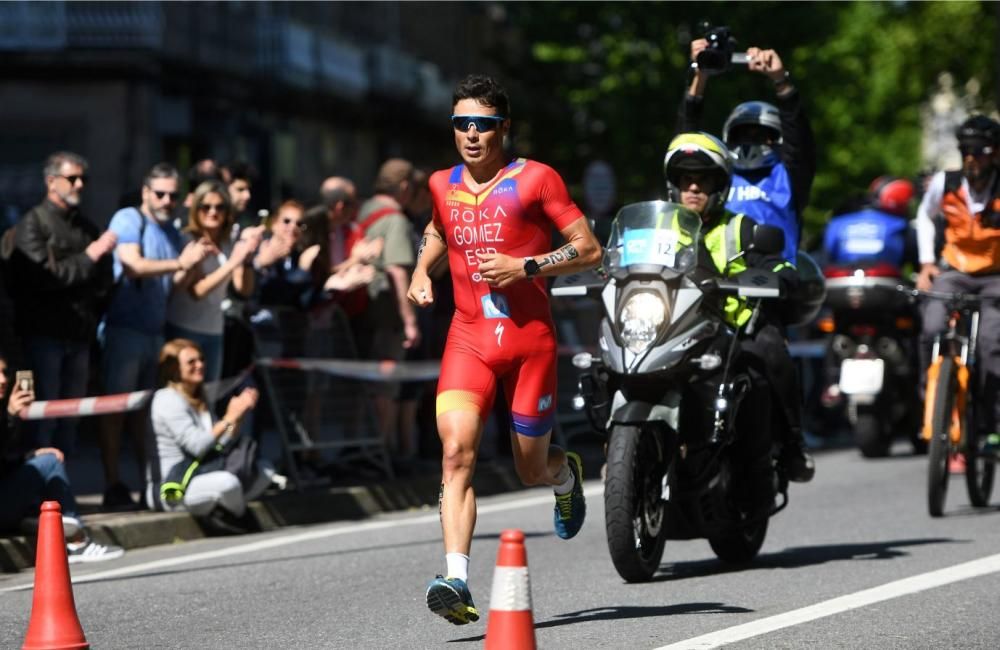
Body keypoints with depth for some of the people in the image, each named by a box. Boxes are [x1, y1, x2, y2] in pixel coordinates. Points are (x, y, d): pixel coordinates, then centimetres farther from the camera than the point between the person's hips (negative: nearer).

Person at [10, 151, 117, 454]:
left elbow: (102, 280, 17)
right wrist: (87, 259, -11)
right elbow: (42, 275, -17)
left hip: (79, 336, 6)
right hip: (44, 334, -6)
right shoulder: (33, 223, -5)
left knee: (71, 418, 9)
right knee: (43, 416, -8)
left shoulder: (86, 227, 15)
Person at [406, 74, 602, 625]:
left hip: (529, 337, -2)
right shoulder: (441, 185, 9)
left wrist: (526, 267, -17)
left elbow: (589, 250, -5)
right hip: (469, 336, 2)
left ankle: (567, 473, 49)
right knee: (456, 450, -21)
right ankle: (457, 580, -29)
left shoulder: (535, 179, -4)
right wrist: (420, 270, 12)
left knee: (532, 470, 10)